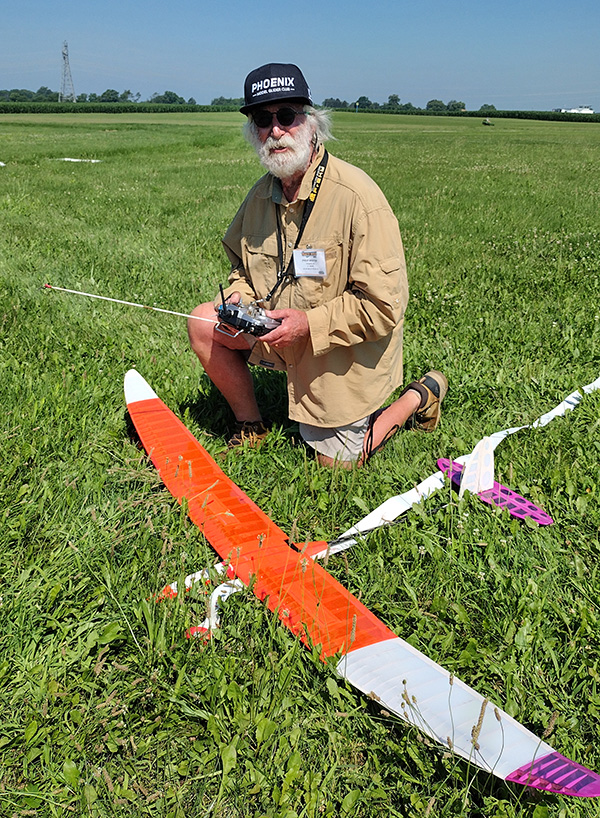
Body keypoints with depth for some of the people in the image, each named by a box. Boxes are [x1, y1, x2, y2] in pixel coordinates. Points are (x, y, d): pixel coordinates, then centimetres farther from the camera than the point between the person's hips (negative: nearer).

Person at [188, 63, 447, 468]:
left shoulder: (357, 197, -26)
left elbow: (384, 306, -26)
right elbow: (243, 263, 15)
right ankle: (251, 426, 11)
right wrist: (239, 296, -8)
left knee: (335, 464, 4)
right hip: (283, 333, 6)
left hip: (345, 352, -6)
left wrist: (308, 323, -29)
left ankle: (419, 396, 25)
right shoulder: (263, 193, -3)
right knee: (203, 324, -8)